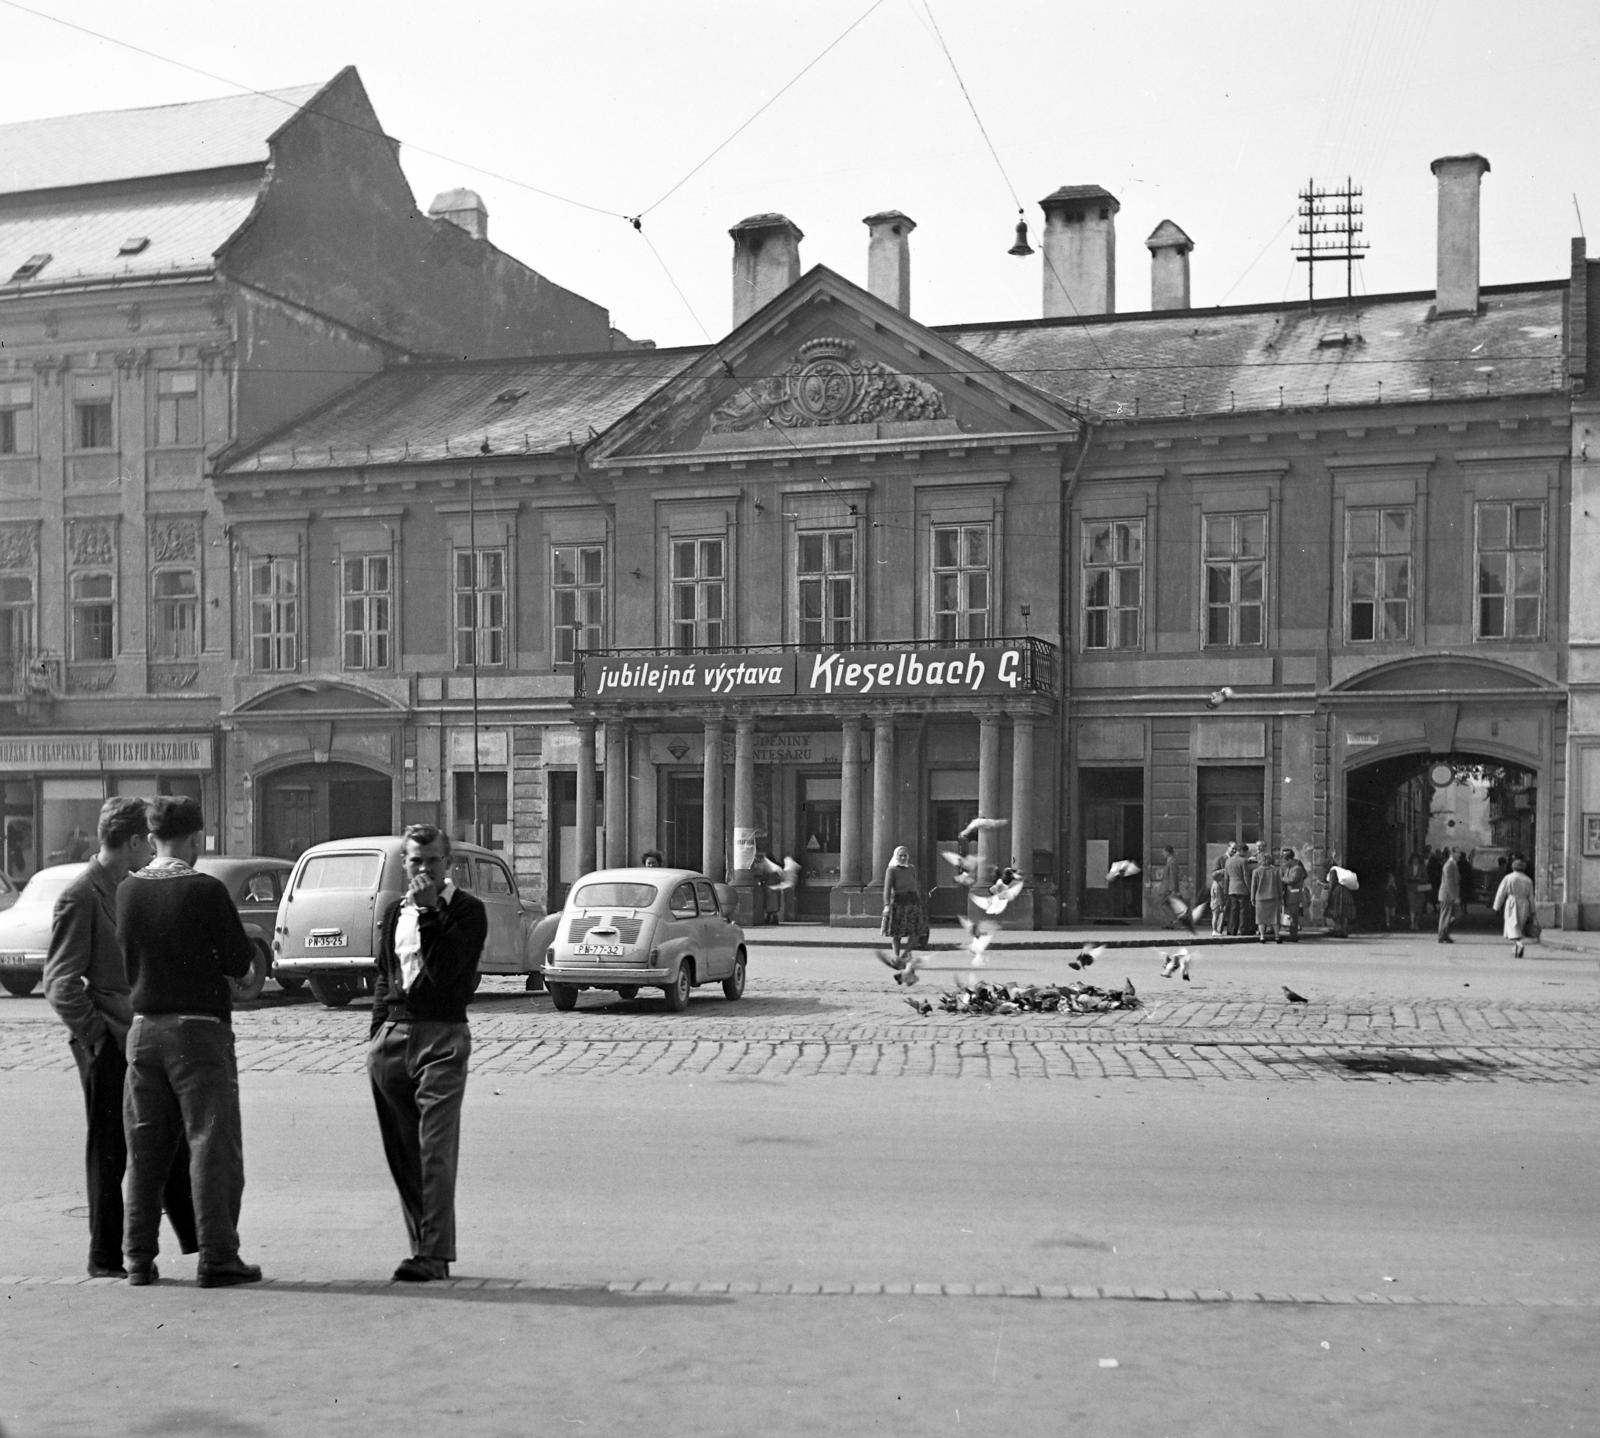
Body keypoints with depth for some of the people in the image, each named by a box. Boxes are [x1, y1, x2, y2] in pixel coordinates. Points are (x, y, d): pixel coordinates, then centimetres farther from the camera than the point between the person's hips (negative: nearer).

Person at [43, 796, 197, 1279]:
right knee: (109, 1153, 2)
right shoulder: (81, 896, -13)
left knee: (170, 1143, 13)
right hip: (108, 1045, -8)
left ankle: (196, 1237, 23)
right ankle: (105, 1259, 12)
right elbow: (60, 982, -15)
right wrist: (97, 1034, -18)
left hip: (142, 1037, 8)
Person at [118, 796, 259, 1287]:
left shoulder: (127, 890, 4)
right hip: (199, 1027, -5)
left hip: (144, 1027, 5)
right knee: (213, 1145, 0)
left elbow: (126, 959, 11)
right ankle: (216, 1258, 0)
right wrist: (247, 946, 10)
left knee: (144, 1148, 13)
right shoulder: (205, 890, -12)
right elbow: (239, 962, -10)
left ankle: (139, 1258, 16)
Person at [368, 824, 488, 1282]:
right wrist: (378, 1031, 15)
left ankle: (434, 1255, -10)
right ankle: (423, 1246, 16)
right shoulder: (395, 912, 16)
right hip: (393, 1036, 6)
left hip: (442, 1037, -6)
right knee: (401, 1153, 8)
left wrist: (428, 910, -16)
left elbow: (445, 970, -16)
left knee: (435, 1151, -10)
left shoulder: (468, 911, -3)